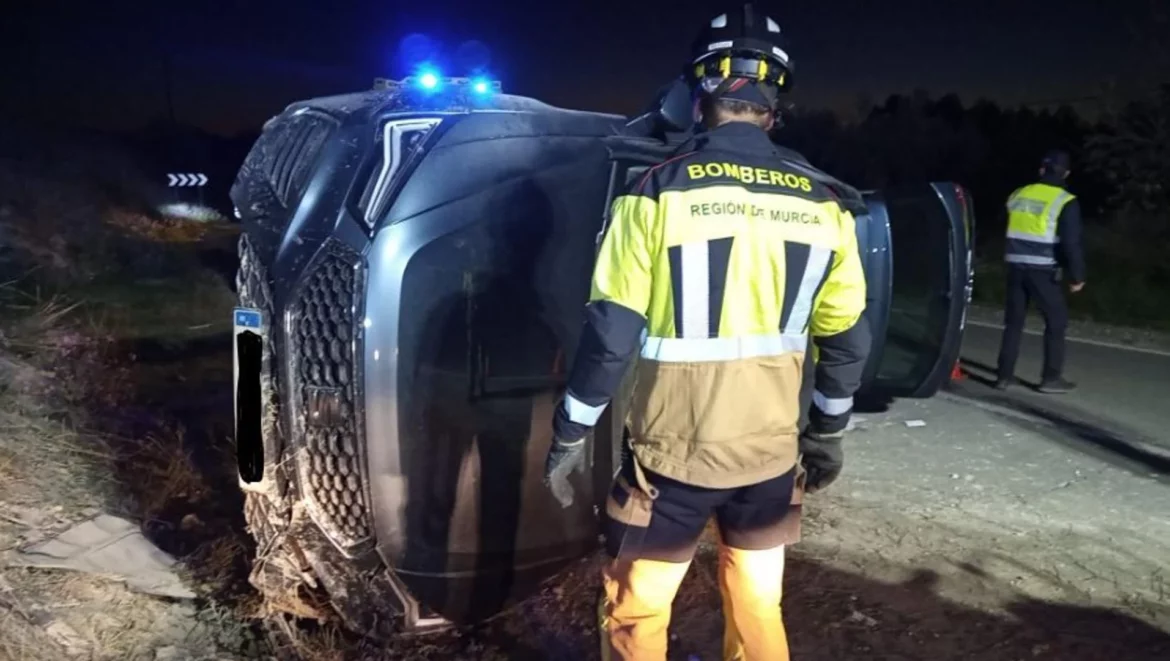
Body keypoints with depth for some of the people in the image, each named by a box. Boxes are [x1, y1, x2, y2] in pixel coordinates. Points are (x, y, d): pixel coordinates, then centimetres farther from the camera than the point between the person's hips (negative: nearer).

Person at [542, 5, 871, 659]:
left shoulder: (659, 192, -13)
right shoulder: (821, 206, -1)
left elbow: (611, 331, -13)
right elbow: (847, 339, 6)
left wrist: (570, 434, 0)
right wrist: (828, 432, 21)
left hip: (673, 452, -4)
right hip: (771, 451, 4)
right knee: (759, 607, 22)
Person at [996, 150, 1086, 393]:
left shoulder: (1018, 196, 7)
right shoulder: (1065, 202, -8)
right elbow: (1071, 243, -11)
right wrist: (1077, 275, -3)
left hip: (1016, 267, 5)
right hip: (1043, 271, -4)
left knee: (1013, 322, 11)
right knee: (1056, 322, 8)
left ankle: (1005, 375, 10)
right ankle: (1051, 378, 8)